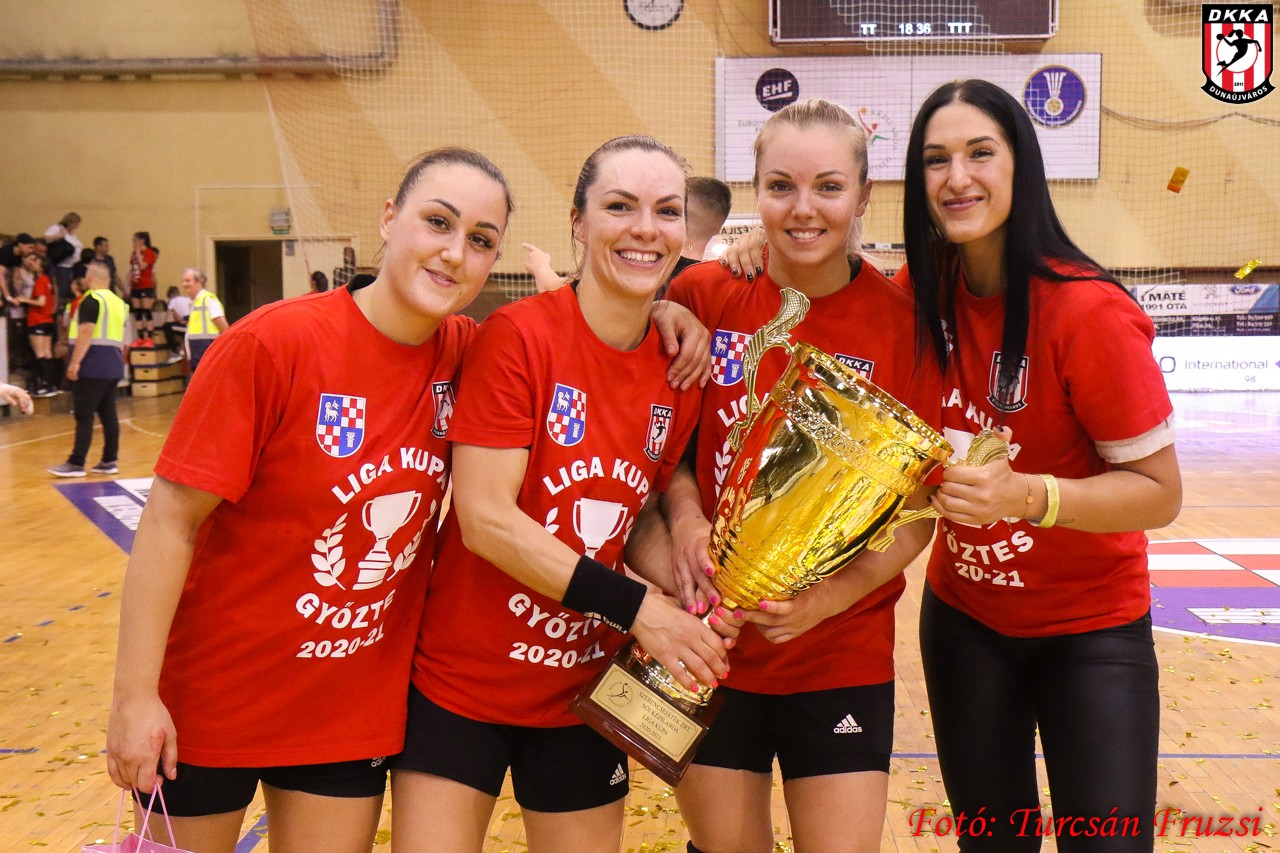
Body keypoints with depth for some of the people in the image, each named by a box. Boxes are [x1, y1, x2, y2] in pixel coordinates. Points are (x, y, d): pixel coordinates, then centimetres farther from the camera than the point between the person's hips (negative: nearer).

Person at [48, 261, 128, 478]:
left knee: (84, 415, -6)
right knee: (108, 413, 9)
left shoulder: (91, 300, -9)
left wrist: (74, 362, -19)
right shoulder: (119, 302, 14)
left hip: (93, 365, -8)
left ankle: (76, 463, -5)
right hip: (113, 366, 8)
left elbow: (86, 332, -18)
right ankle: (110, 461, 10)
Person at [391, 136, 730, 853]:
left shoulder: (679, 370, -1)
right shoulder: (519, 335, -16)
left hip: (584, 694, 5)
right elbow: (485, 519, -21)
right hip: (462, 683, -4)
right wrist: (635, 606, -21)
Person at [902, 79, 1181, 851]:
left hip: (1090, 629, -4)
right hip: (964, 615, 5)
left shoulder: (1088, 311, -23)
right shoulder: (924, 290, -7)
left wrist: (1027, 494, -35)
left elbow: (1160, 492, -19)